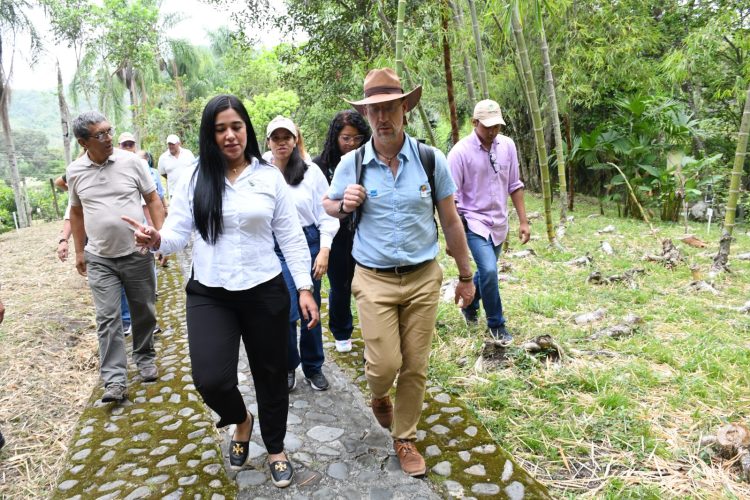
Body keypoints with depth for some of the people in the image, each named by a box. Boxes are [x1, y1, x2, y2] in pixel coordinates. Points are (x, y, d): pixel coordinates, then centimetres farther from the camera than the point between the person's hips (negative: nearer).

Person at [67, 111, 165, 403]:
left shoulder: (130, 161, -5)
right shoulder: (75, 171, 0)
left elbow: (153, 199, 1)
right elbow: (76, 212, 13)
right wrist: (79, 251, 13)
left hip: (137, 254, -1)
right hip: (99, 259, 1)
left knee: (143, 312, 11)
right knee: (107, 318, -1)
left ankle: (145, 359, 31)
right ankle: (115, 380, 3)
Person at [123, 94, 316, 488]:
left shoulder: (270, 177, -1)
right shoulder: (194, 180, 1)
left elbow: (291, 237, 1)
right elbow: (177, 233, -1)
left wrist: (304, 288, -4)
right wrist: (156, 240, -25)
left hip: (265, 292, 0)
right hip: (209, 295, 0)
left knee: (270, 375, 12)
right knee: (211, 379, -13)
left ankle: (276, 449, 39)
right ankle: (241, 421, 25)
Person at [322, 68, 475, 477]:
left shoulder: (430, 159, -4)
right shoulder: (351, 164, -4)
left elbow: (451, 221, 4)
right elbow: (327, 205, 13)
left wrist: (466, 277, 8)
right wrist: (345, 204, -12)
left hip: (423, 278, 1)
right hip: (374, 280, -1)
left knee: (415, 367, 9)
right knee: (385, 364, -3)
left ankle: (404, 439, 32)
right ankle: (379, 395, 35)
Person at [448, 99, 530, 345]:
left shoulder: (507, 145, -1)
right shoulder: (461, 151, -15)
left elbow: (514, 186, 8)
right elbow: (451, 197, -13)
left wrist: (523, 221, 6)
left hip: (499, 223, 5)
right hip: (474, 221, -5)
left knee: (486, 271, 16)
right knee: (489, 271, -18)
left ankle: (469, 305, 45)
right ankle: (496, 324, 4)